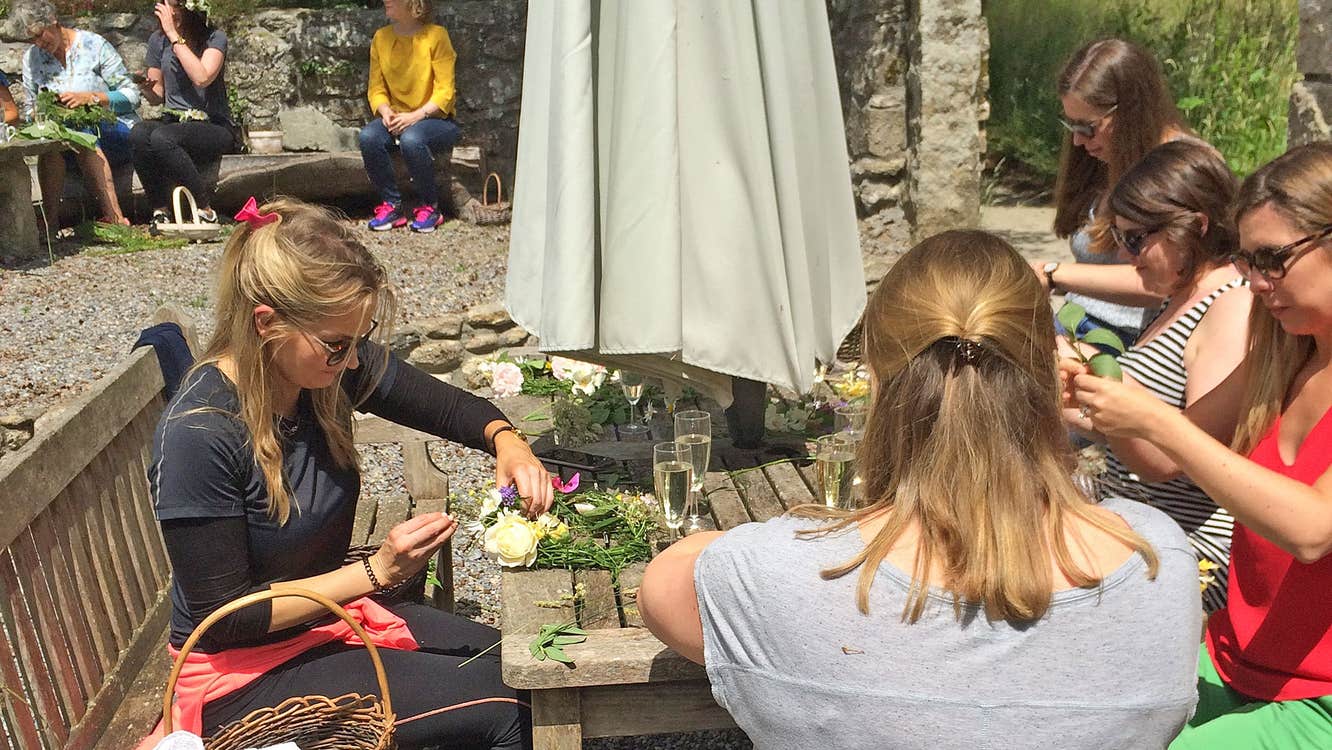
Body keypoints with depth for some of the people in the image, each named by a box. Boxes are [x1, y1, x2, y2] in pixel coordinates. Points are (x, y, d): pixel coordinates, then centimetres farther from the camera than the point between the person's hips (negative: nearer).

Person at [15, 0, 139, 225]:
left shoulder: (94, 45, -2)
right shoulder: (31, 58, 11)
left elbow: (131, 96, -7)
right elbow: (30, 111, 18)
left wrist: (90, 97, -21)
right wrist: (41, 111, -7)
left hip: (115, 133, -3)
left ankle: (114, 217, -42)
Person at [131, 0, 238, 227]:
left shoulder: (215, 38, -5)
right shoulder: (158, 40, 9)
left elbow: (202, 78, -25)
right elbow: (158, 97, 17)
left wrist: (174, 36, -19)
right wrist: (146, 87, -7)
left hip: (214, 126, -4)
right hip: (173, 121, 5)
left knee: (161, 138, -33)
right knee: (138, 133, -29)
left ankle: (205, 208, -20)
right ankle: (159, 210, -20)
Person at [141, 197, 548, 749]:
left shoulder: (333, 364, -11)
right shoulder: (197, 435, -27)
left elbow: (450, 407, 4)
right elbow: (224, 617, -20)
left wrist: (507, 443, -18)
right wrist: (377, 572, -25)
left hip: (334, 615, 7)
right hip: (243, 670, -6)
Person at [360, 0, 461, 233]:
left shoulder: (435, 35, -9)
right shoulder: (381, 38, 6)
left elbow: (445, 92, -12)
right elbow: (376, 88, 7)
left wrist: (416, 116, -23)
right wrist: (385, 111, -14)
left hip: (435, 118, -4)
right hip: (396, 118, 4)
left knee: (411, 139, -36)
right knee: (368, 136, -27)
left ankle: (429, 207, -14)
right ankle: (392, 205, -12)